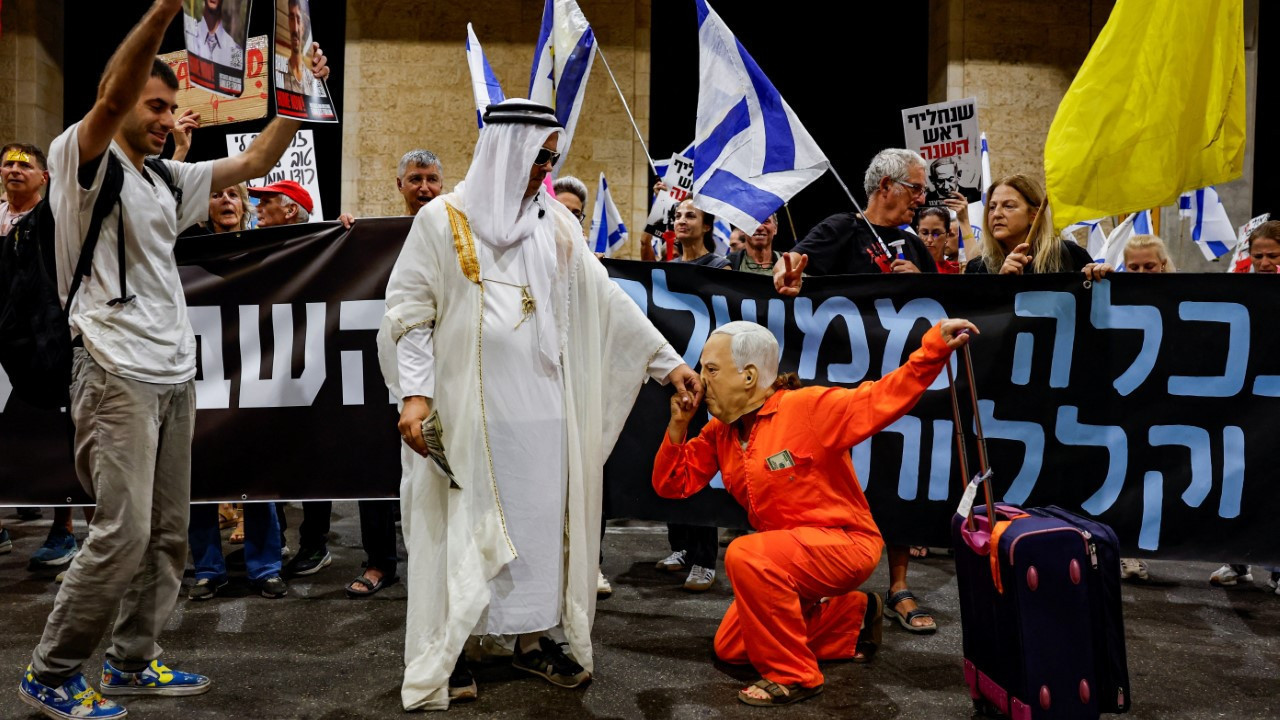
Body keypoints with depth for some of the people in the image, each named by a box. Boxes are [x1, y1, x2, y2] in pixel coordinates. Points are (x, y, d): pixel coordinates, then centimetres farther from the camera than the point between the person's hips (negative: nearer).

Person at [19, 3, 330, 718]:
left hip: (175, 376, 8)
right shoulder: (84, 161, -3)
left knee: (168, 534, 10)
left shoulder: (170, 179, 18)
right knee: (123, 533, -10)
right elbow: (112, 98, -21)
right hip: (117, 372, -8)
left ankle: (134, 662, 23)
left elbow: (253, 163, 18)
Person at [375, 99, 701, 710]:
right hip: (464, 410, -4)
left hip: (542, 408, 4)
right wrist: (415, 394, -13)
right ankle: (445, 654, 17)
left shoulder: (557, 224, 10)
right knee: (460, 529, 3)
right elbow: (410, 312, -3)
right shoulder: (443, 220, -2)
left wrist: (667, 360, 5)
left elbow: (608, 300, 9)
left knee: (541, 521, 9)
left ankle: (533, 637, 25)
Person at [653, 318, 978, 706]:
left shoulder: (806, 408, -19)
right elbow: (673, 484, 3)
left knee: (746, 556, -34)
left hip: (845, 543, -8)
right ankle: (853, 615, 21)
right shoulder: (719, 431, 1)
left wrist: (934, 347, -34)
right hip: (792, 553, 8)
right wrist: (678, 426, -10)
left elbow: (881, 399, -23)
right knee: (730, 646, 12)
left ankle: (792, 675, -14)